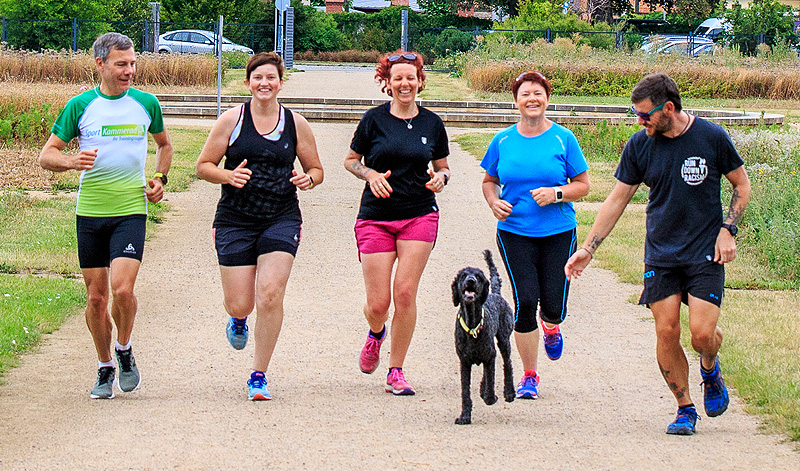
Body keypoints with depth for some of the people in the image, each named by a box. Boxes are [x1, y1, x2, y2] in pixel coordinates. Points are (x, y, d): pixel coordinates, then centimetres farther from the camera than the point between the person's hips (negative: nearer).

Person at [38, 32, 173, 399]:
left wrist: (160, 178, 7)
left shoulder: (146, 103, 5)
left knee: (122, 289, -17)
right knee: (96, 297, 5)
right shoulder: (80, 106, 0)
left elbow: (164, 144, 24)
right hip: (90, 213, 1)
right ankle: (105, 368, 23)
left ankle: (125, 350, 10)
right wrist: (71, 161, -20)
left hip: (131, 211, -1)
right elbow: (46, 155, 1)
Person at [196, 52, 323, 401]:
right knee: (239, 304, -2)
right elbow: (203, 165, 5)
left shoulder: (296, 124, 6)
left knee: (270, 295, -15)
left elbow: (316, 169, 15)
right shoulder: (232, 120, 1)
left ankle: (259, 376, -2)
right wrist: (228, 175, -16)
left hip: (281, 219, 0)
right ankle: (238, 321, 40)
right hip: (235, 220, 0)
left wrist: (307, 180, -8)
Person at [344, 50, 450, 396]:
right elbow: (350, 160, 10)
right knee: (378, 303, -4)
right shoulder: (374, 119, 0)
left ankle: (396, 372, 2)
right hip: (376, 218, -1)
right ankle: (376, 335, 34)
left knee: (405, 293, -10)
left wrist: (440, 178, -6)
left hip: (419, 215, 1)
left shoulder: (432, 123, 6)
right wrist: (370, 175, -10)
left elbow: (443, 167, 17)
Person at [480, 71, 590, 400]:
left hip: (558, 233, 0)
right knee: (525, 301, -10)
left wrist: (556, 194, -15)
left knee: (554, 306, -4)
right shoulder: (502, 141, 5)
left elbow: (583, 185, 4)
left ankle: (550, 327, 38)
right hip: (514, 233, 0)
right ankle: (529, 376, 6)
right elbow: (489, 181, 17)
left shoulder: (563, 139, 0)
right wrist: (494, 202, -4)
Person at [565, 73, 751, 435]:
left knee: (702, 333, -13)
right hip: (660, 254, 2)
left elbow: (742, 185, 6)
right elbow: (617, 200, 8)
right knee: (666, 333, -5)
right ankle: (685, 409, 11)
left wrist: (727, 230, -6)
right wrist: (587, 249, 5)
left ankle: (709, 369, 23)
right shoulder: (639, 146, 0)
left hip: (706, 254, -2)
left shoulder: (711, 137, -7)